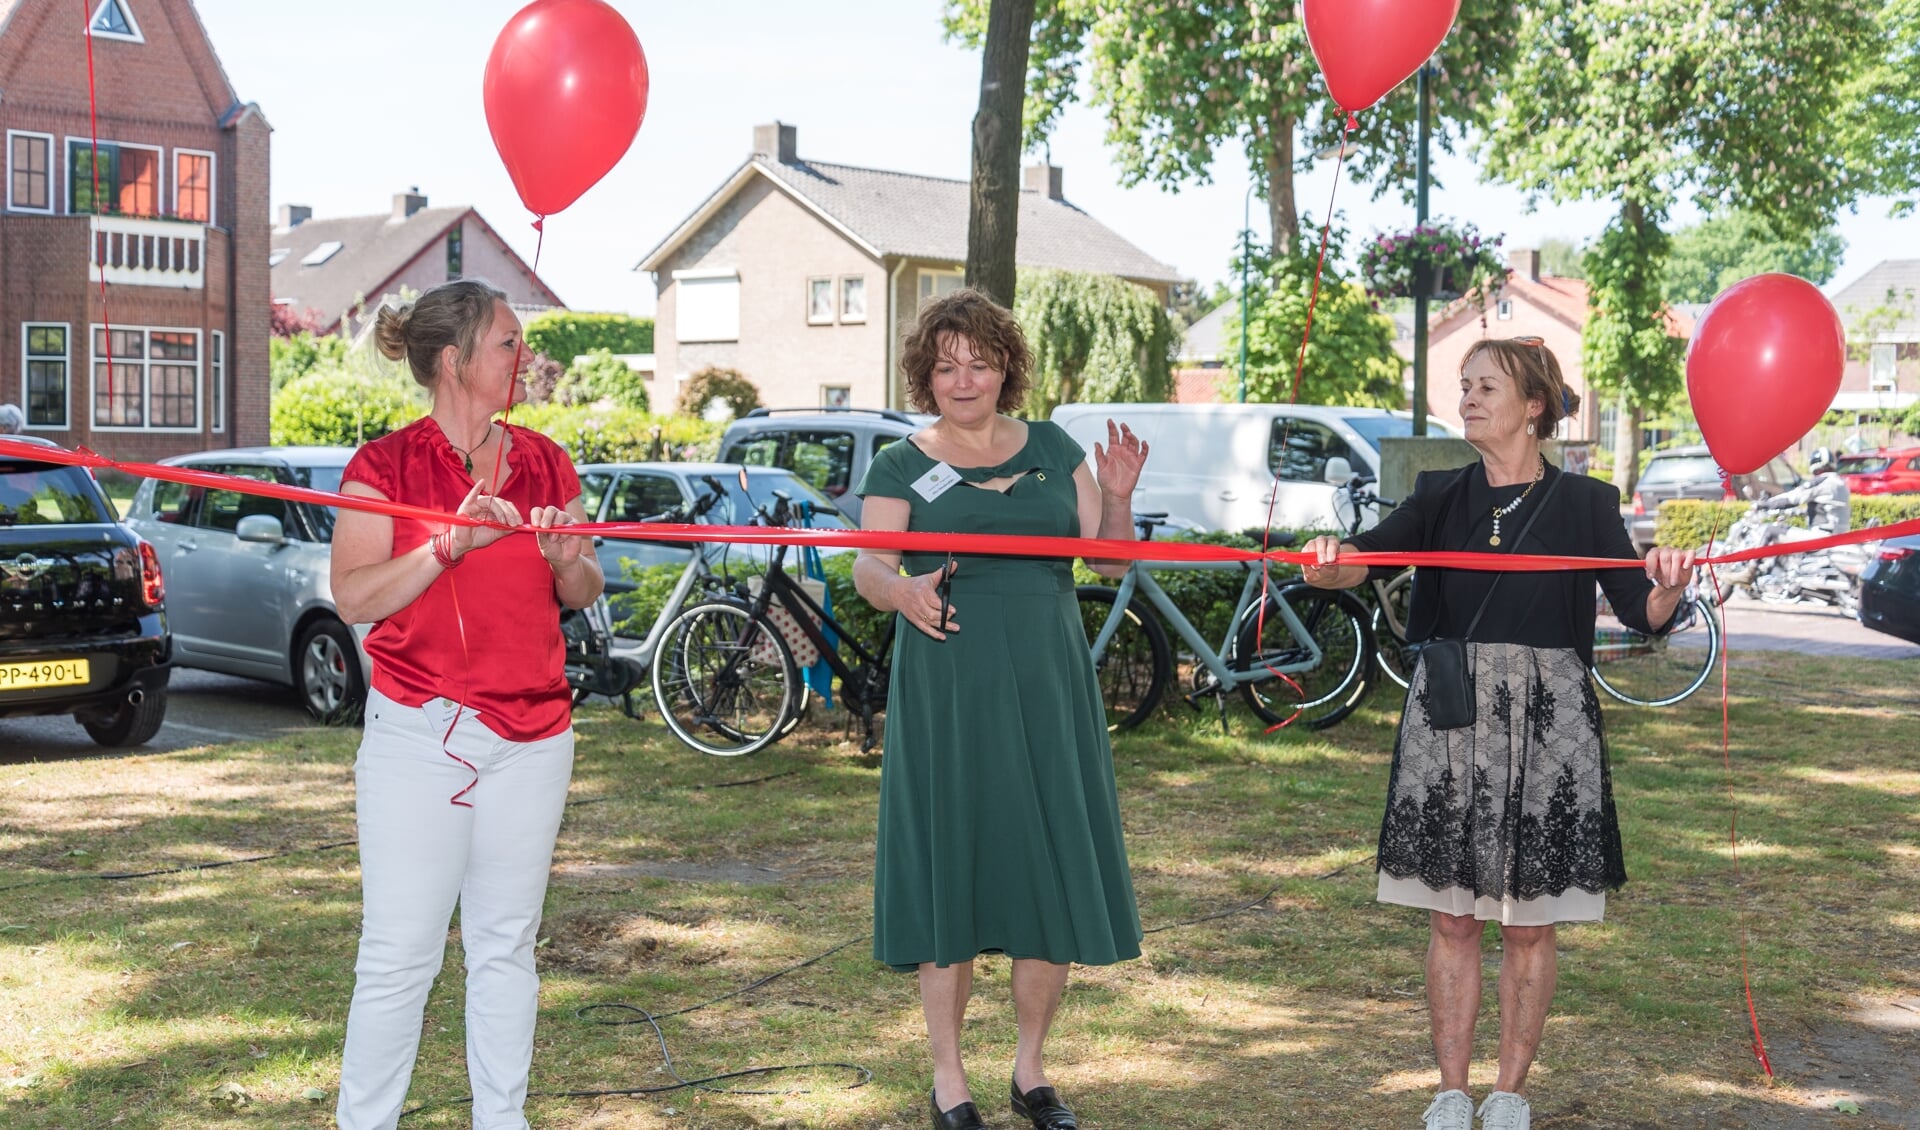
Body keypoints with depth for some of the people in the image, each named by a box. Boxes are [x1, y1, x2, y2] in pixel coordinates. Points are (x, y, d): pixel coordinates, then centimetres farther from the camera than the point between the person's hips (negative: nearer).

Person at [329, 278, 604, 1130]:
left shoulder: (544, 462, 9)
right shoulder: (385, 466, -4)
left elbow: (582, 595, 15)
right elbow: (353, 597, -12)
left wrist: (566, 560, -7)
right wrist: (451, 545, -23)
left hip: (531, 735, 4)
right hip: (420, 734, -4)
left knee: (506, 946, 11)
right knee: (399, 954, -3)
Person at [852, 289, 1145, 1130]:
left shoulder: (1052, 450, 12)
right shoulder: (902, 467, 4)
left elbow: (1111, 561, 9)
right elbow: (867, 565, -10)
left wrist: (1117, 496, -10)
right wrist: (904, 589, -32)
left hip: (1048, 690, 3)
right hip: (947, 696, -3)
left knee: (1053, 872, 5)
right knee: (950, 871, 1)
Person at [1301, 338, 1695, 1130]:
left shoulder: (1583, 503, 1)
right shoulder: (1442, 495, 7)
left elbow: (1641, 612, -7)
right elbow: (1372, 552, -11)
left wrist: (1668, 590, -30)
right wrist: (1332, 563, -33)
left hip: (1546, 725, -2)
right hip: (1449, 722, 2)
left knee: (1529, 923, 5)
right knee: (1452, 917, 6)